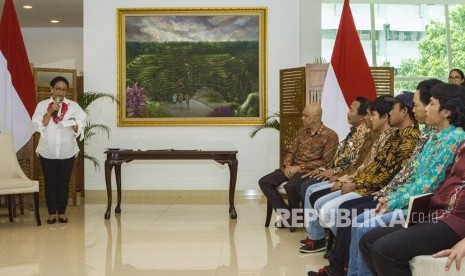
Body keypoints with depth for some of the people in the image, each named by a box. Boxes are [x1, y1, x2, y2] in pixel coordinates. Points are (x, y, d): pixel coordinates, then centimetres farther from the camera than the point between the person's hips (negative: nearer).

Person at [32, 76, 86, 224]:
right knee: (50, 182, 4)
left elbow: (80, 127, 1)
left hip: (67, 151, 1)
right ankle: (52, 213, 13)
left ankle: (62, 212, 14)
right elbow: (38, 125, -9)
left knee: (64, 183, 5)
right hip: (47, 151, 0)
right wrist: (50, 111, -18)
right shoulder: (42, 105, 1)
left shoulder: (74, 106, 3)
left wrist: (75, 126, -21)